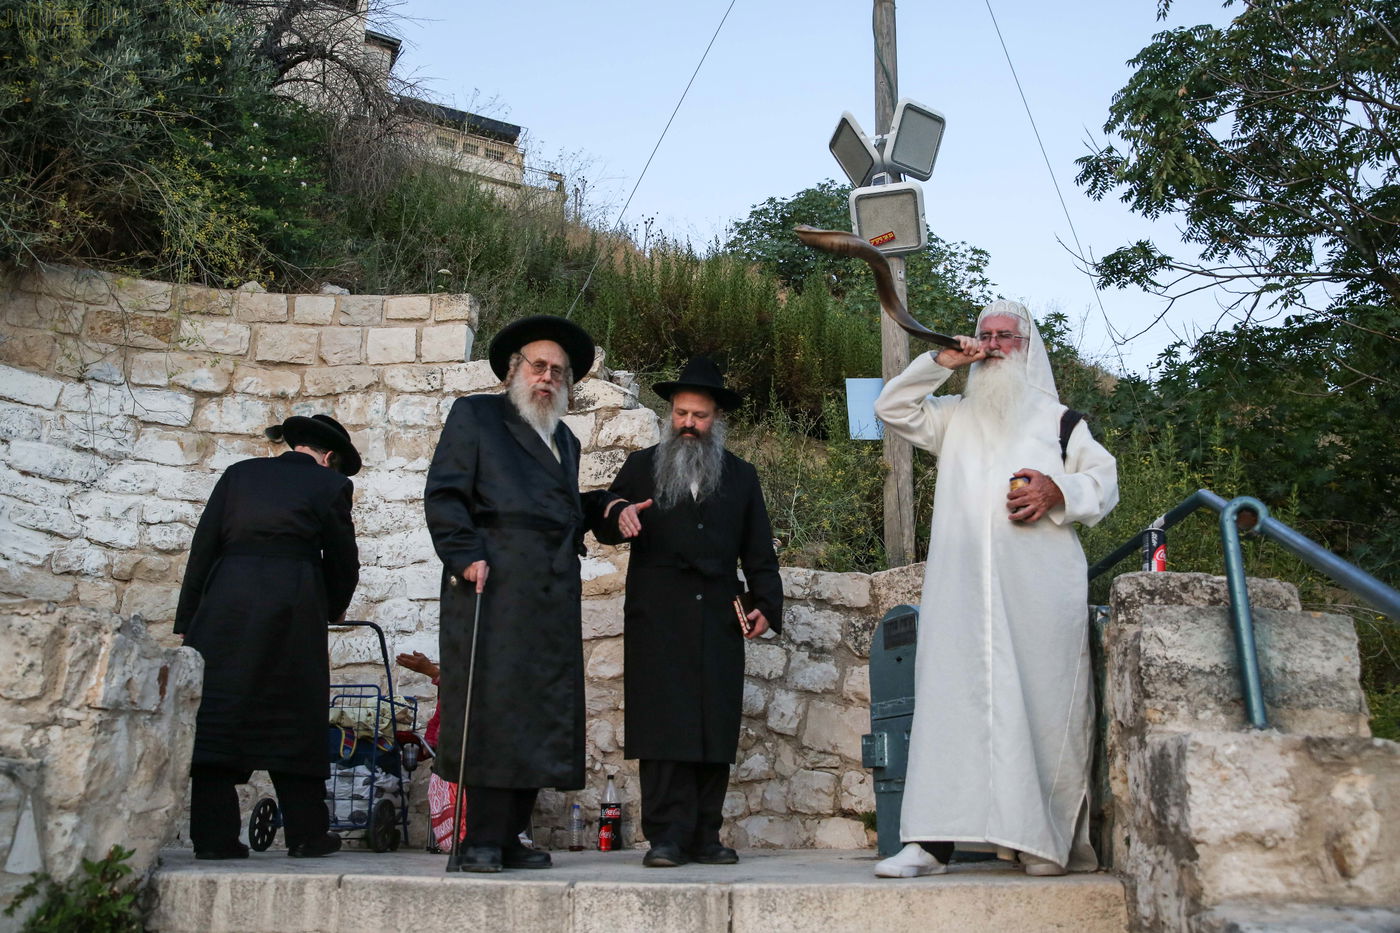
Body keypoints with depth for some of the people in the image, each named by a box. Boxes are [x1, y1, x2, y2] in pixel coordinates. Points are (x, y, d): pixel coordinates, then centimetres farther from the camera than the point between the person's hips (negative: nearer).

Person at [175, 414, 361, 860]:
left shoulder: (239, 473, 18)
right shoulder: (330, 484, 11)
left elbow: (202, 548, 12)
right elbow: (342, 563, 10)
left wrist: (186, 622, 11)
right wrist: (327, 614, 27)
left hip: (224, 597, 2)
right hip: (292, 600, -2)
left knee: (215, 711, 4)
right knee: (295, 714, 6)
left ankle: (214, 835, 1)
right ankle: (306, 834, 10)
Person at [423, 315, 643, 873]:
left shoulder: (565, 440, 28)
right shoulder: (474, 415, 10)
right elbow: (443, 496, 0)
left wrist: (605, 507, 10)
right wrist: (465, 556, -12)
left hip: (553, 596, 6)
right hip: (493, 585, -6)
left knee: (542, 711, 3)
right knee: (489, 706, -10)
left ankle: (509, 838, 9)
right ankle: (482, 842, -6)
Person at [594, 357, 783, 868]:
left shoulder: (740, 476, 20)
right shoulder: (642, 467, 16)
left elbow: (759, 551, 18)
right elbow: (604, 527, 14)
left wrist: (766, 603, 4)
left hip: (718, 619, 2)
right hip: (657, 619, -1)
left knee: (715, 725, -1)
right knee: (663, 724, -8)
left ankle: (705, 835, 6)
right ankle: (667, 835, -4)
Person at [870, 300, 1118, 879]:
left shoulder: (1056, 417, 17)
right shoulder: (955, 416, 24)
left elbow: (1103, 480, 11)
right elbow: (892, 408, 16)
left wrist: (1058, 492, -9)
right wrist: (943, 361, 8)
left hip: (1038, 586, -1)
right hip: (963, 586, 2)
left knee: (1041, 699, -5)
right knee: (952, 698, -5)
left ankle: (1050, 839, 2)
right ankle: (933, 841, -8)